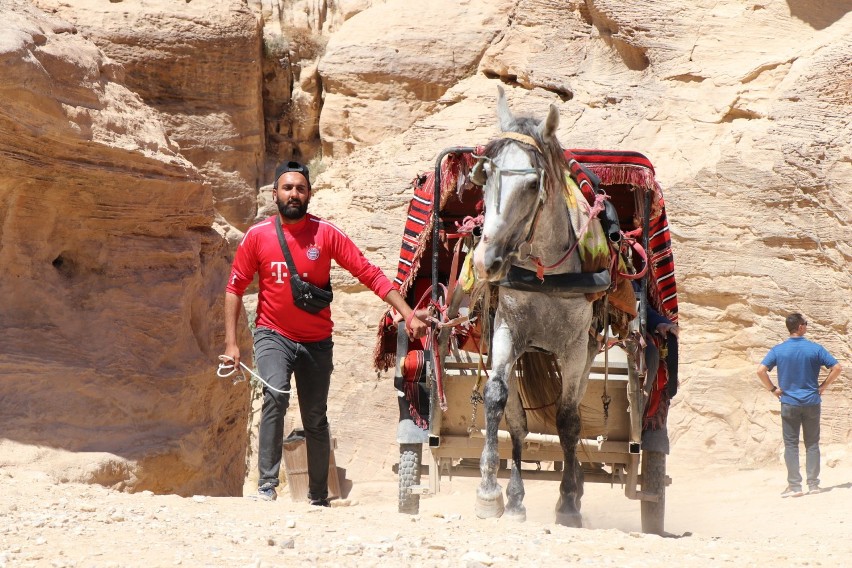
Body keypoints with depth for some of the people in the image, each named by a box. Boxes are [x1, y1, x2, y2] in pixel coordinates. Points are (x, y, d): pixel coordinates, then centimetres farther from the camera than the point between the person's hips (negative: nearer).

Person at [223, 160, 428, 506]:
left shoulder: (326, 234, -6)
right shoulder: (257, 236, -4)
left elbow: (369, 273, -7)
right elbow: (235, 288, 2)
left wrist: (407, 313, -14)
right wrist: (230, 342, -4)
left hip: (316, 341, 1)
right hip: (273, 335, -1)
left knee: (316, 420, 9)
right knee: (275, 395, -27)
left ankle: (319, 498, 23)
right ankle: (267, 484, -25)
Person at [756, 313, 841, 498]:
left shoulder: (778, 350, -4)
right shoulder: (815, 349, -5)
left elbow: (761, 371, -12)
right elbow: (836, 368, -7)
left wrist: (773, 389, 0)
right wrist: (823, 386, 3)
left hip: (789, 403, 0)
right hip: (812, 403, 0)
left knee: (791, 444, 4)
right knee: (812, 444, 10)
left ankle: (794, 486, -1)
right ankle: (813, 484, 10)